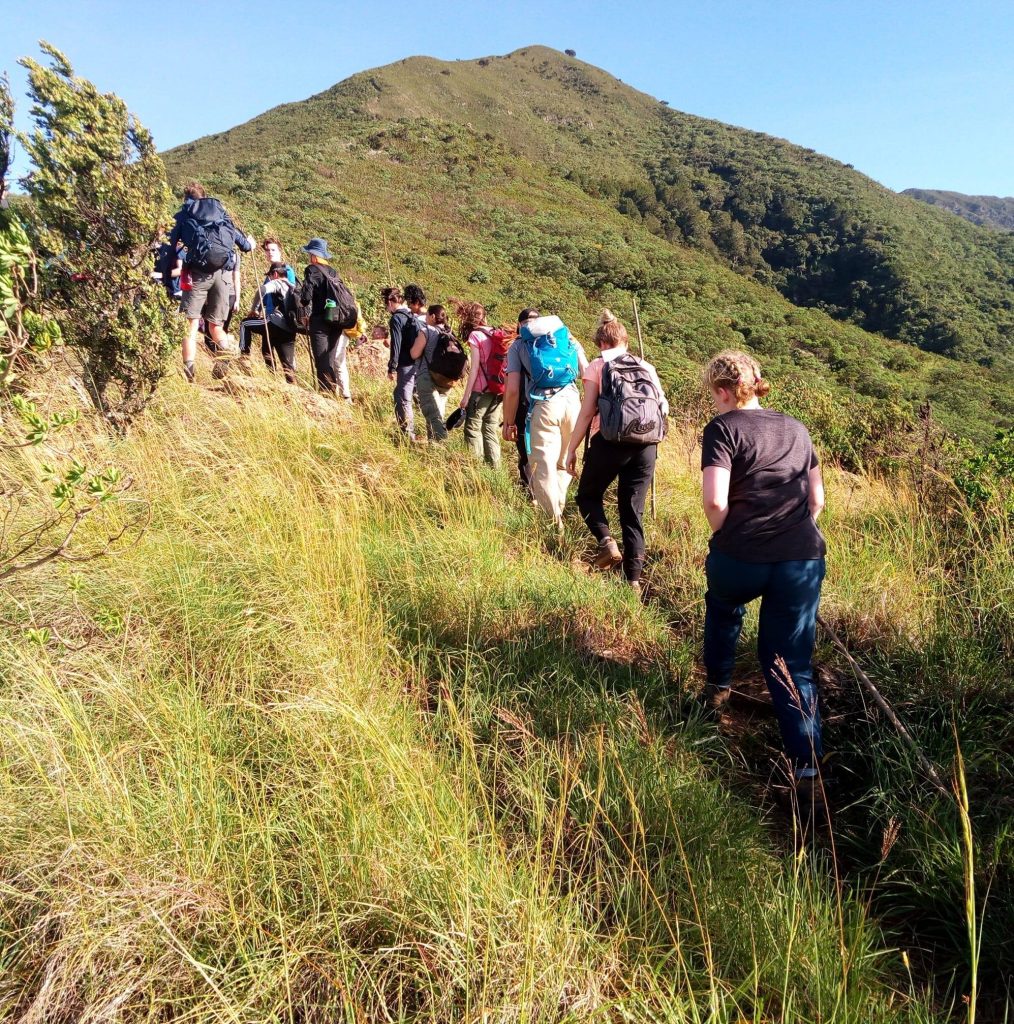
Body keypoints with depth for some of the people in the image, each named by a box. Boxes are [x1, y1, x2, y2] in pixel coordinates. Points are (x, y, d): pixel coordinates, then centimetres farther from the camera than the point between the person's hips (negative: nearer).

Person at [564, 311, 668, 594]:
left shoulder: (597, 366, 5)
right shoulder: (647, 367, 16)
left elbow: (587, 412, -2)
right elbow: (663, 407, 11)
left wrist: (571, 449, 3)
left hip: (611, 442, -3)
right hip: (646, 445, 4)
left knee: (588, 495, 20)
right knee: (633, 511, 11)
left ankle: (607, 542, -5)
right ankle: (634, 579, 7)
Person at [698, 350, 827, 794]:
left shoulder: (723, 428, -2)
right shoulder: (795, 428, 15)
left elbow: (715, 501, -14)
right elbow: (816, 499, 15)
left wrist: (726, 538, 4)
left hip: (740, 557, -3)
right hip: (803, 561, 4)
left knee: (723, 607, 32)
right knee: (791, 664, 12)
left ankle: (718, 686, 44)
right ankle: (808, 769, 5)